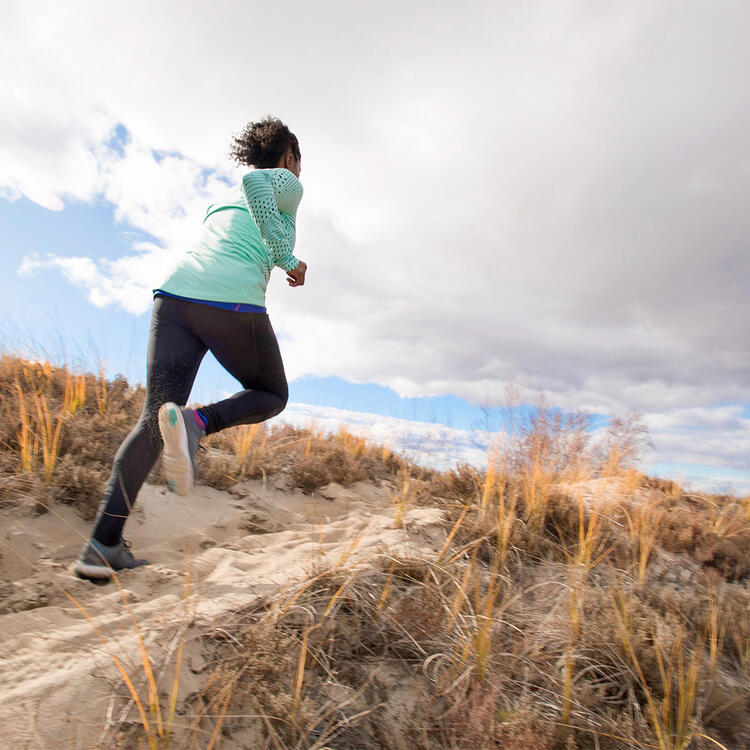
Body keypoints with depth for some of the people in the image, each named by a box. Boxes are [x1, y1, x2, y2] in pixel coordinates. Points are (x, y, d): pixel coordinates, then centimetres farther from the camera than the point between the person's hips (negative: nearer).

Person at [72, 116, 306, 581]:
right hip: (235, 304, -6)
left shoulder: (223, 198, 34)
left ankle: (103, 545, -4)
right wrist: (288, 258, -4)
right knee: (272, 396, 16)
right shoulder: (288, 185, 15)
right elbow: (253, 179, -7)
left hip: (176, 294, 6)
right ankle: (194, 422, -14)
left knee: (154, 421, 4)